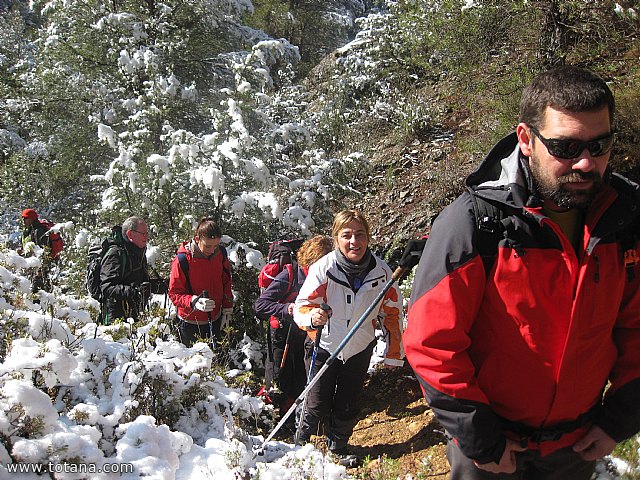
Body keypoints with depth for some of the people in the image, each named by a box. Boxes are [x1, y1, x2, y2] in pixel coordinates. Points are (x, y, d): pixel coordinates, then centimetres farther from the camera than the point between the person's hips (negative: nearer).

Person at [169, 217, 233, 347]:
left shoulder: (220, 253, -6)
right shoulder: (182, 260, -21)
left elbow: (226, 283, 8)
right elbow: (174, 294, -16)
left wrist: (227, 310, 6)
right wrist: (194, 302, -33)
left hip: (215, 321, 4)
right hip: (190, 324, -4)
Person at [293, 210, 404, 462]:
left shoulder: (381, 271, -16)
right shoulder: (323, 268, -25)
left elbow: (391, 312, -2)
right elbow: (302, 305, -18)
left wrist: (394, 353, 3)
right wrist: (312, 317, -42)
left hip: (359, 349, 2)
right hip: (323, 347, -2)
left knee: (348, 406, 15)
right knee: (318, 406, 5)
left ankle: (338, 446, 44)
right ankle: (301, 445, 35)